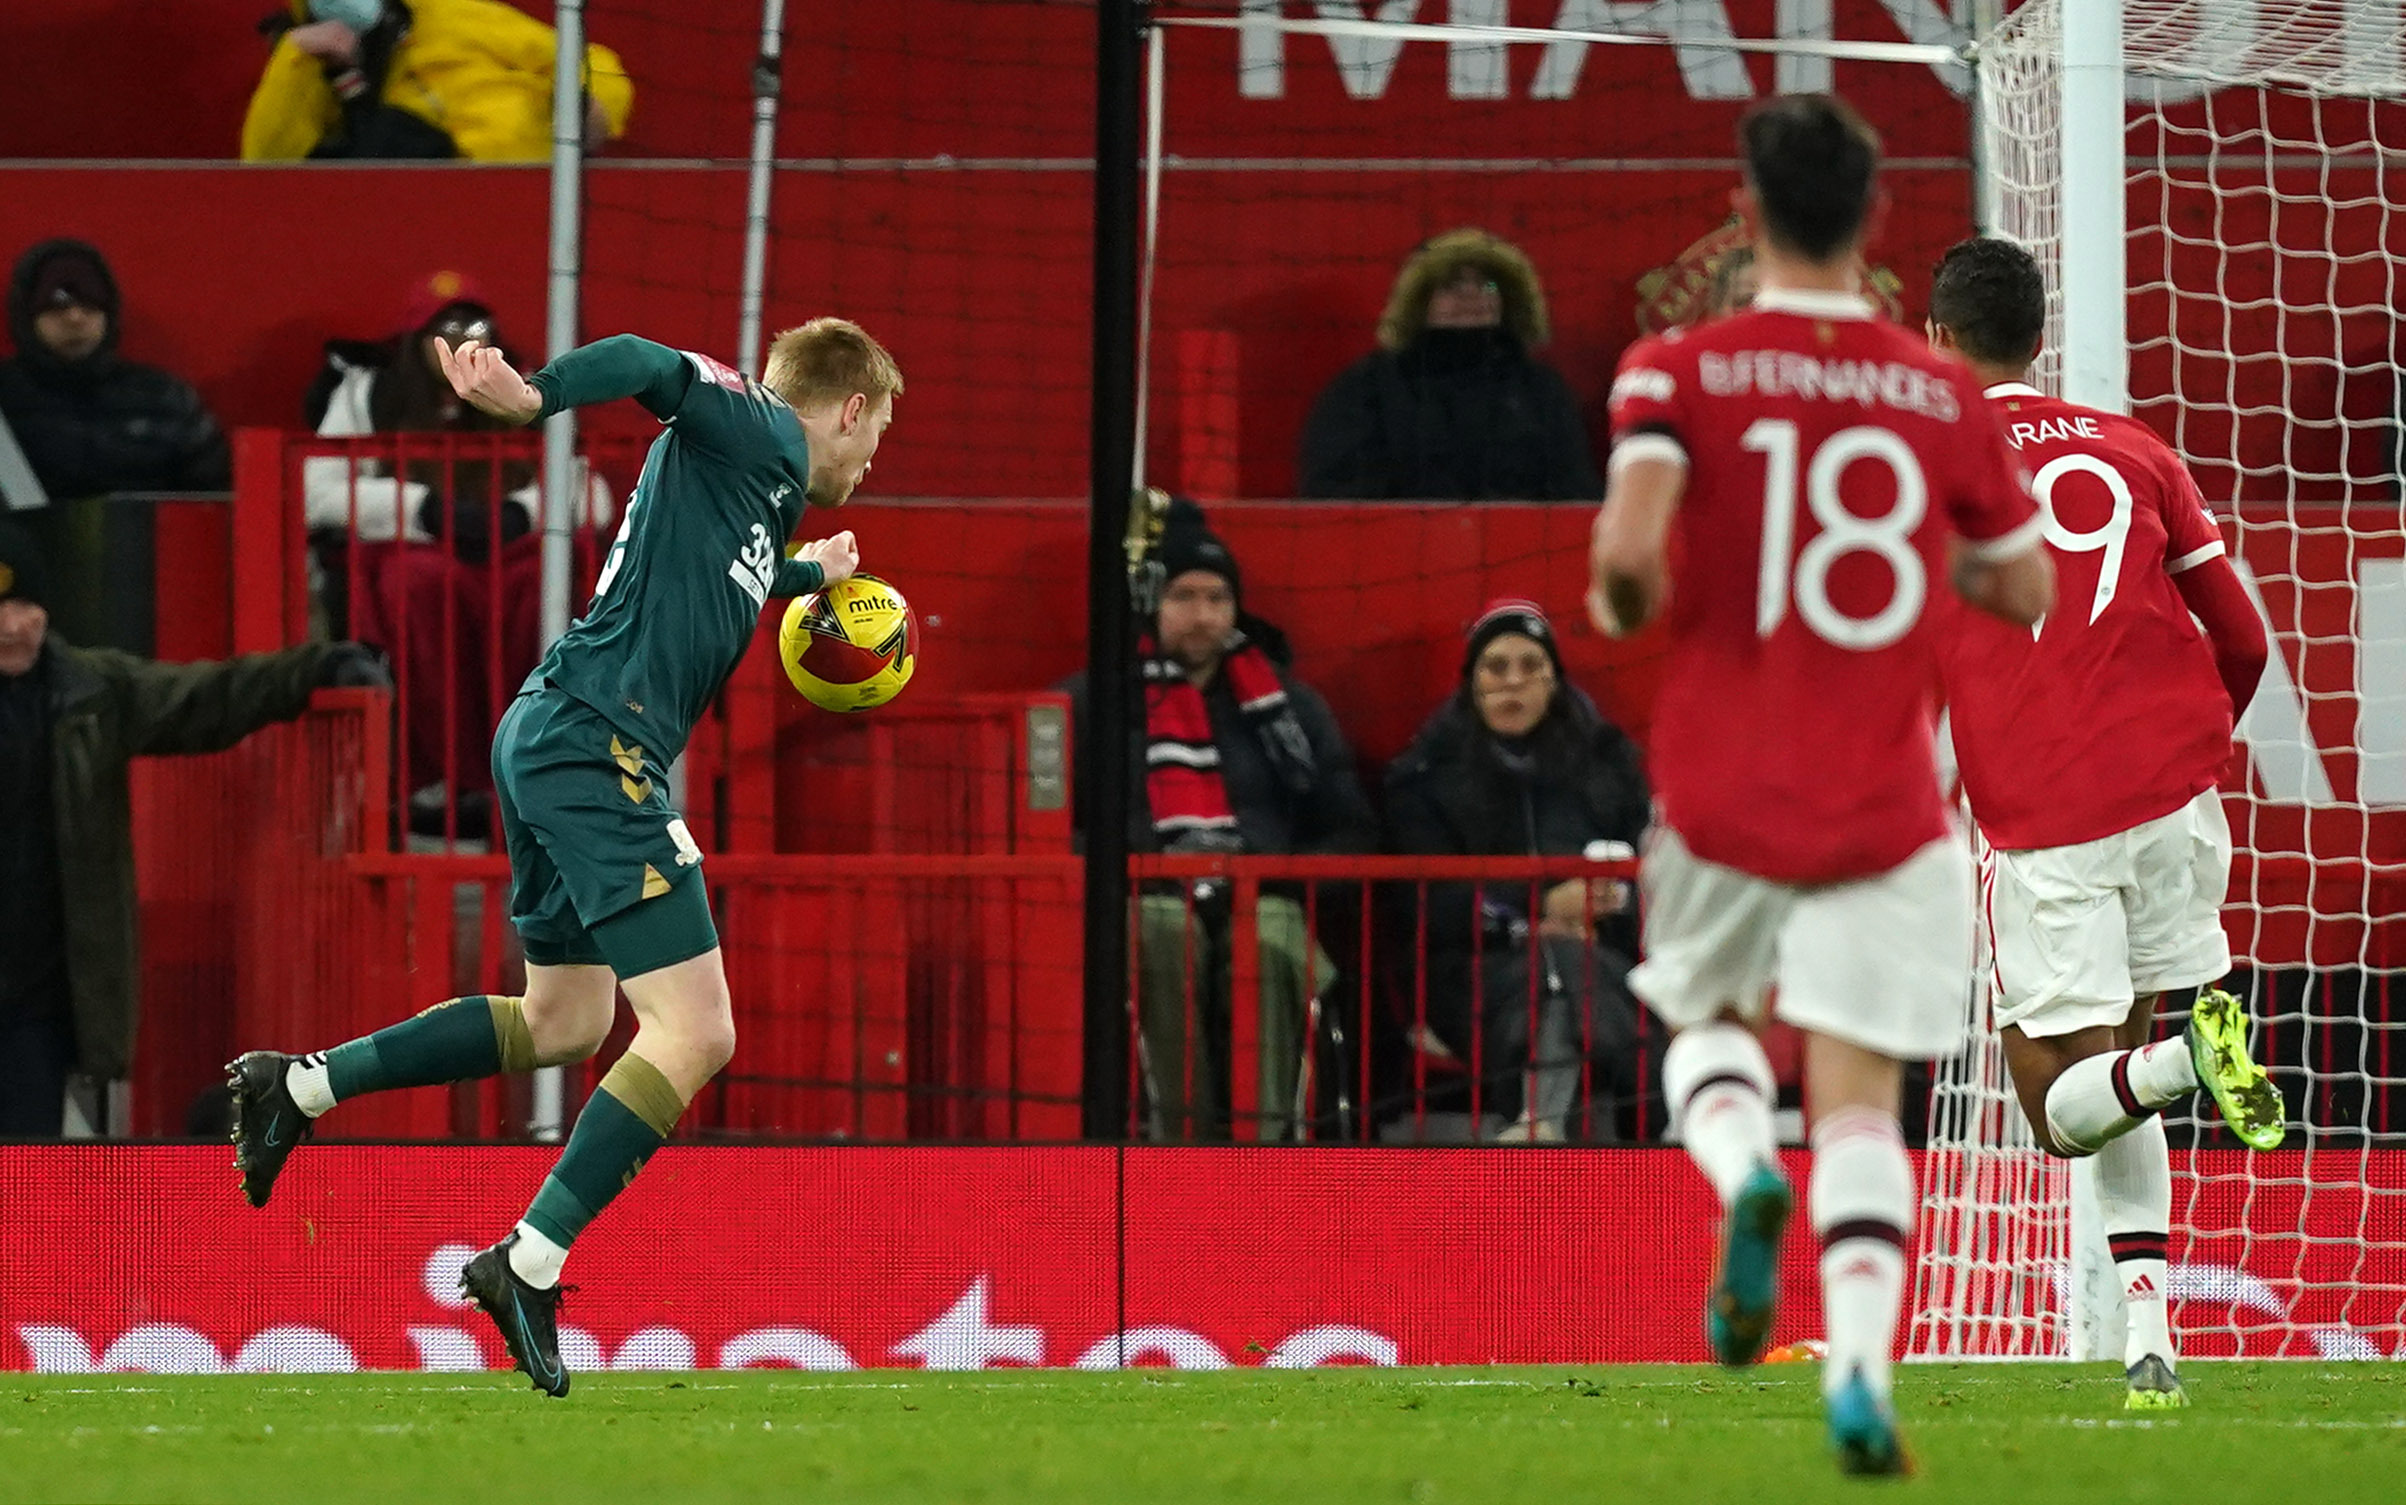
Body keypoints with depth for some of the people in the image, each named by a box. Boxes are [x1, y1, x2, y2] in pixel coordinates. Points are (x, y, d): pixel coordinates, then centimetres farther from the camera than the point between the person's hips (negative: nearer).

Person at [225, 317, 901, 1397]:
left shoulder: (763, 479, 25)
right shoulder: (761, 435, -2)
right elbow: (653, 367, -22)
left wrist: (806, 576, 60)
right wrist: (532, 398, -39)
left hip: (548, 740, 10)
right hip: (599, 741, -10)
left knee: (565, 1021, 23)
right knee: (693, 1032, -13)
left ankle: (299, 1086, 22)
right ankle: (530, 1264, -15)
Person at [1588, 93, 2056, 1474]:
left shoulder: (1682, 374, -6)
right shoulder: (1943, 397, 0)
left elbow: (1627, 550, -20)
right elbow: (2025, 592, 10)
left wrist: (1622, 608, 2)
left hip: (1723, 795, 0)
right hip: (1886, 813, 0)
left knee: (1711, 1021, 25)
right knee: (1860, 1102, 1)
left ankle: (1744, 1170, -7)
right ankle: (1862, 1371, -18)